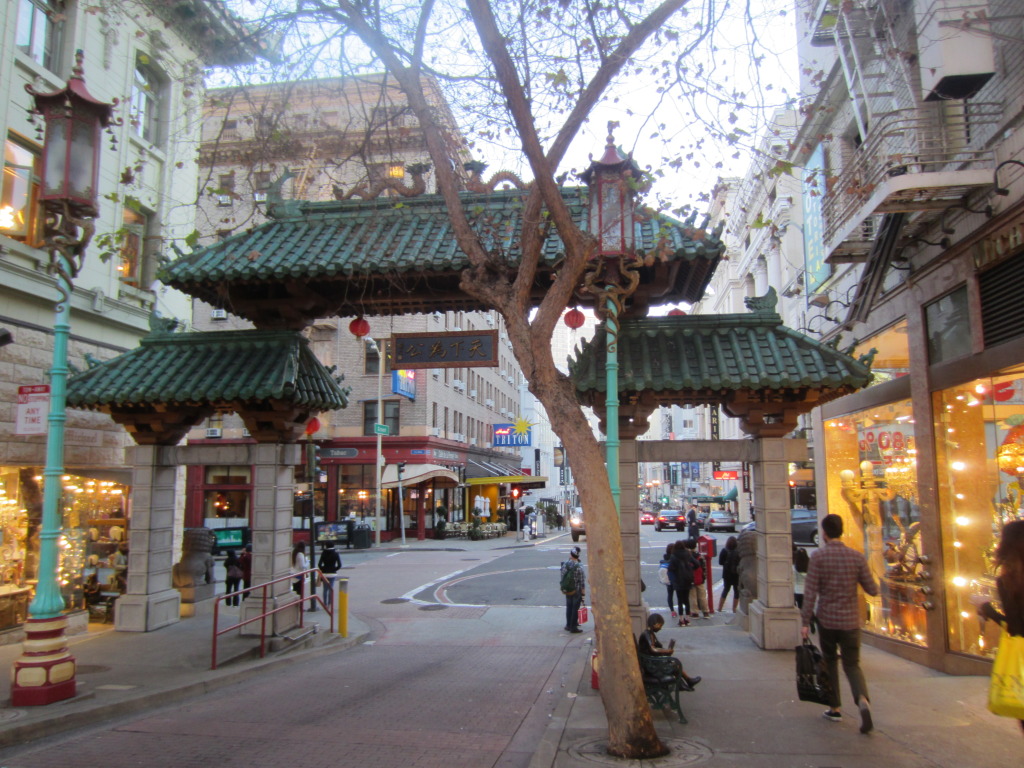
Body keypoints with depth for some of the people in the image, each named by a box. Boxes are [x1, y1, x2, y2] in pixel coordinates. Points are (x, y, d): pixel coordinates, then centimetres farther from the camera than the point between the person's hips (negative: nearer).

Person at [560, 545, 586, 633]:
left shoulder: (565, 564, -6)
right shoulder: (579, 566, -19)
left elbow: (561, 576, 3)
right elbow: (582, 580, -15)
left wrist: (563, 588, 17)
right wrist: (583, 591, -6)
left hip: (567, 590, 5)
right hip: (577, 590, -5)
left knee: (569, 607, 17)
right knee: (575, 608, 4)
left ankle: (569, 625, 25)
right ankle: (573, 627, 8)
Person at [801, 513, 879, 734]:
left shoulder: (818, 557, -10)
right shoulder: (857, 556, -4)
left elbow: (810, 592, -12)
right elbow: (872, 590, 0)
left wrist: (805, 621, -7)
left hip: (826, 619, -1)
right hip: (850, 620, 1)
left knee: (830, 661, 17)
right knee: (852, 664, 11)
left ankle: (834, 708, 23)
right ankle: (863, 700, -15)